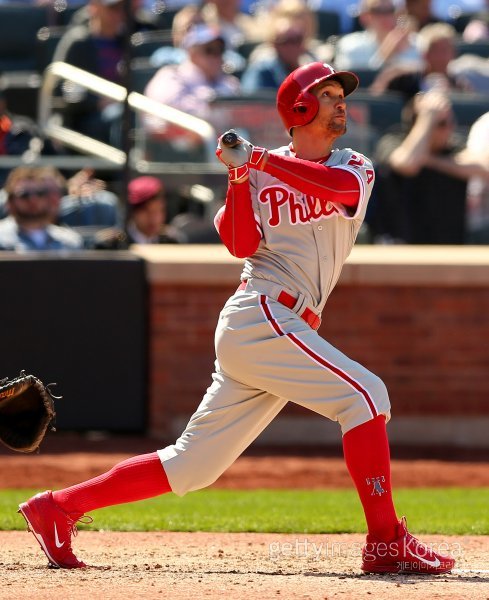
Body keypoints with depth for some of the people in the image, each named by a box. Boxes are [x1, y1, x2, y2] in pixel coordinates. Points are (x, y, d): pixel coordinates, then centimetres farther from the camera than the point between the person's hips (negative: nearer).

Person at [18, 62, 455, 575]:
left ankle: (58, 507, 16)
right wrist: (239, 176, -16)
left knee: (191, 464, 7)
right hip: (261, 316, -5)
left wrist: (258, 160, -15)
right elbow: (241, 244, -6)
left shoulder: (355, 168, 14)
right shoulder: (258, 174, 7)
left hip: (283, 330, 5)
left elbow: (339, 186, -11)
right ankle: (386, 544, -20)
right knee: (363, 393, -20)